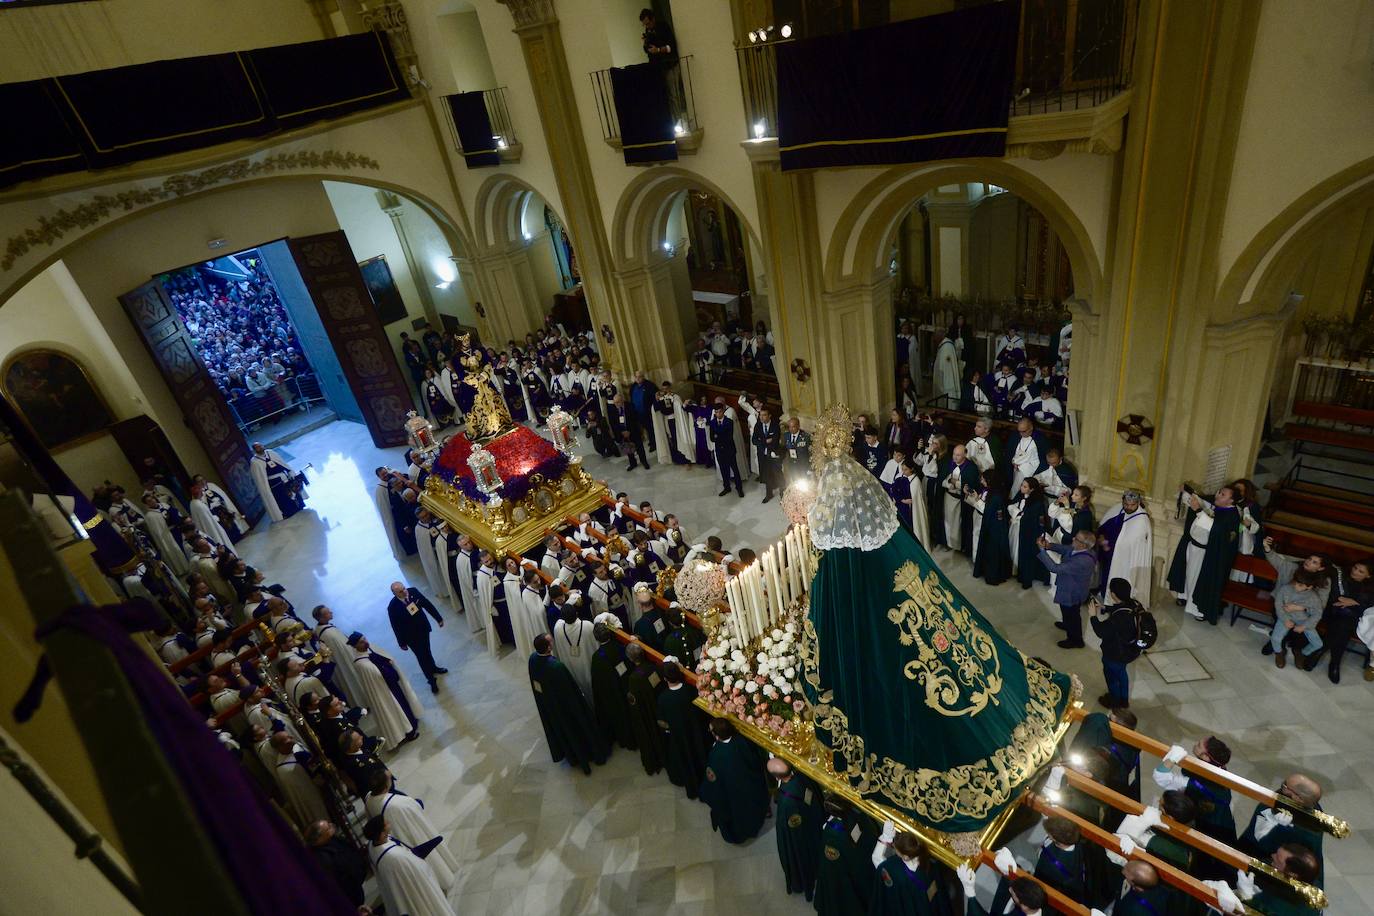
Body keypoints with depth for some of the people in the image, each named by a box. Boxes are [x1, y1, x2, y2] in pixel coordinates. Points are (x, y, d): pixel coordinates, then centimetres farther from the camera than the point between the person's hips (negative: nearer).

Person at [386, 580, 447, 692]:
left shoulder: (413, 591, -18)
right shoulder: (392, 607, -27)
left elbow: (427, 604, -4)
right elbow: (396, 627, -16)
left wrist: (438, 618, 2)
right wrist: (402, 642, -7)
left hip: (423, 627, 4)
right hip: (411, 635, -4)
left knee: (427, 651, 27)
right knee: (421, 656, 13)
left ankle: (433, 668, 53)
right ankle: (431, 679, 32)